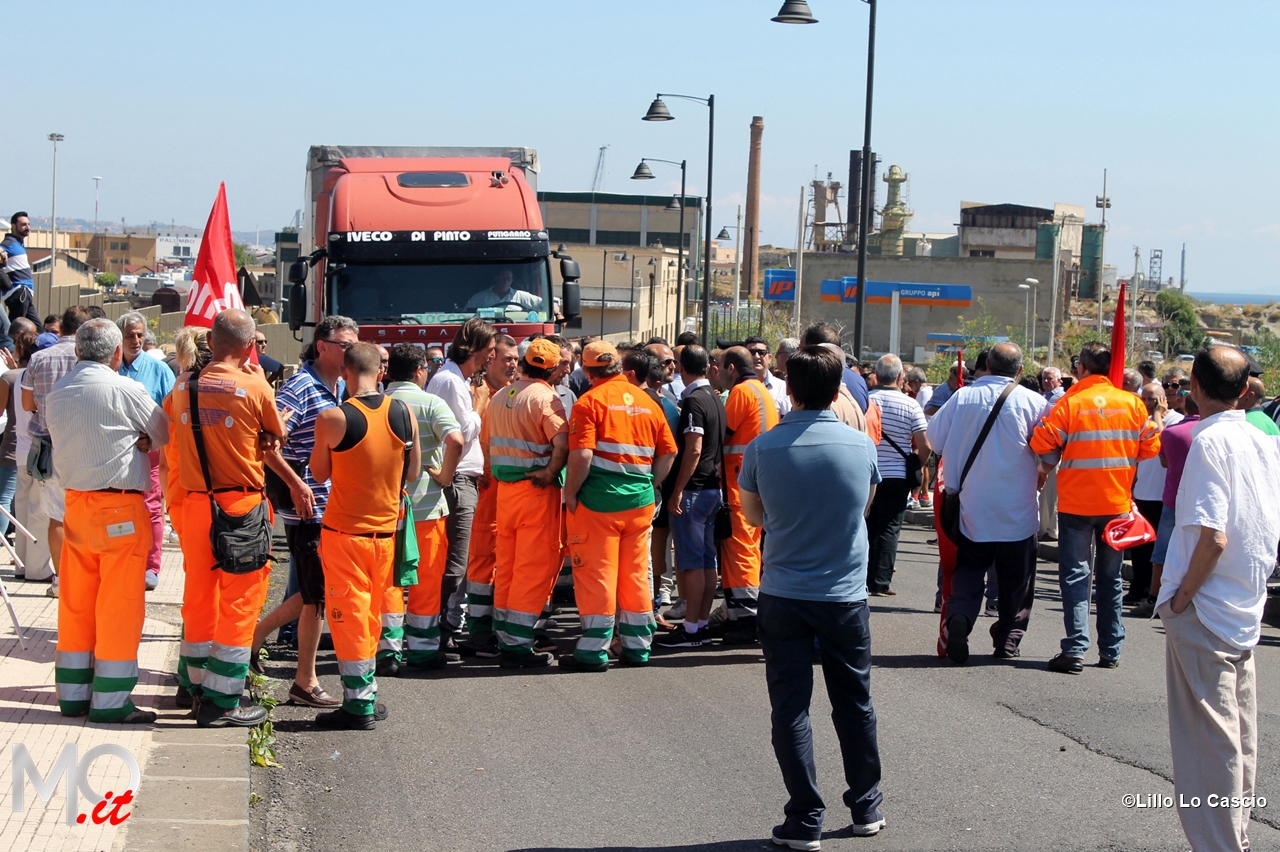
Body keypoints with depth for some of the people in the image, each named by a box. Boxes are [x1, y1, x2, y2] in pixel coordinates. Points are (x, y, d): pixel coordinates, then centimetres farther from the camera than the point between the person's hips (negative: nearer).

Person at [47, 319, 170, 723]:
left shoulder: (56, 393, 7)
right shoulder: (124, 390, -13)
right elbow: (163, 434, -2)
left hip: (75, 502, 7)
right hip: (119, 507, -6)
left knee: (76, 601, 12)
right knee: (119, 604, -1)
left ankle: (72, 692, 18)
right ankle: (111, 699, 1)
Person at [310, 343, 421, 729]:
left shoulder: (333, 419, -16)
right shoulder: (405, 414, -4)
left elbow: (320, 472, -1)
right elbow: (412, 473, 7)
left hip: (344, 530, -4)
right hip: (386, 529, 4)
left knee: (349, 614, 3)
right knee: (372, 614, 15)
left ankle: (358, 704, 4)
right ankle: (368, 697, 22)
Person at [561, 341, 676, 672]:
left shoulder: (591, 401, -7)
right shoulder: (647, 402, 10)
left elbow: (581, 455, -17)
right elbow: (668, 452, 10)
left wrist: (570, 493, -7)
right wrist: (647, 485, 16)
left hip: (599, 501, -5)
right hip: (640, 501, 5)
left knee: (596, 573, 0)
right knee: (636, 574, 13)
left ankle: (594, 650, 2)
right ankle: (637, 646, 18)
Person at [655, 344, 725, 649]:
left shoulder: (693, 401, -15)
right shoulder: (715, 398, 12)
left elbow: (693, 450, -21)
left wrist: (677, 492, -18)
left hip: (693, 490, -9)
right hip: (713, 488, 9)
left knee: (692, 562, -6)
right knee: (707, 560, 11)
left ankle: (691, 629, -3)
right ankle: (702, 623, 16)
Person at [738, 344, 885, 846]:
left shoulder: (763, 448, -9)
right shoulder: (861, 445, -5)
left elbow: (754, 516, 5)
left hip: (783, 596, -1)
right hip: (846, 595, 2)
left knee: (790, 708, 5)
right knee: (854, 705, 16)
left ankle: (805, 821, 5)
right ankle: (866, 807, 28)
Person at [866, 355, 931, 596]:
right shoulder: (910, 405, -7)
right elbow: (925, 447, -10)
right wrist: (915, 467, 8)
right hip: (897, 477, -2)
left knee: (867, 528, 14)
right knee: (889, 529, 3)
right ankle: (880, 583, 0)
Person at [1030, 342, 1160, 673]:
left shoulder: (1069, 403, -11)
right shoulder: (1132, 404, -1)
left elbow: (1044, 444, -15)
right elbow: (1150, 448, 2)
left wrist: (1050, 467, 6)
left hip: (1076, 502, -3)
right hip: (1117, 501, 3)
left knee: (1075, 575, 0)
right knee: (1110, 577, 14)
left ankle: (1075, 649, -10)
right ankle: (1111, 651, 17)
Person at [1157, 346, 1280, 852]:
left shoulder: (1210, 441, -18)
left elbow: (1213, 537, -24)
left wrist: (1182, 597, -12)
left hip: (1203, 614, -8)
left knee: (1207, 739, -1)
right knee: (1238, 737, 16)